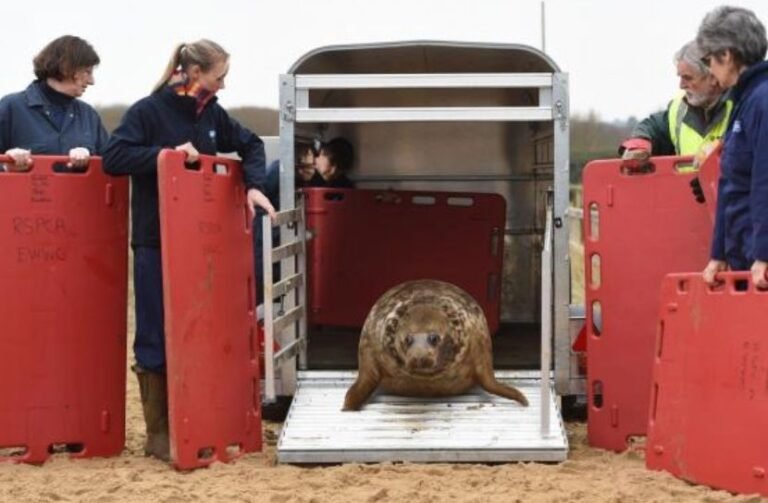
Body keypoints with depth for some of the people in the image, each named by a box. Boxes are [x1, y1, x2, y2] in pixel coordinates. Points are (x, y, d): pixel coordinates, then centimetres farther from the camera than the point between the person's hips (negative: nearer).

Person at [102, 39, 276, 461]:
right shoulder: (147, 111, -9)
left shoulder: (212, 114, 8)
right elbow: (113, 157, -18)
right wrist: (167, 154, -24)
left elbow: (250, 145, 18)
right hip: (156, 243, -6)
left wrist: (252, 185, 1)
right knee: (157, 336, 0)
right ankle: (157, 433, 8)